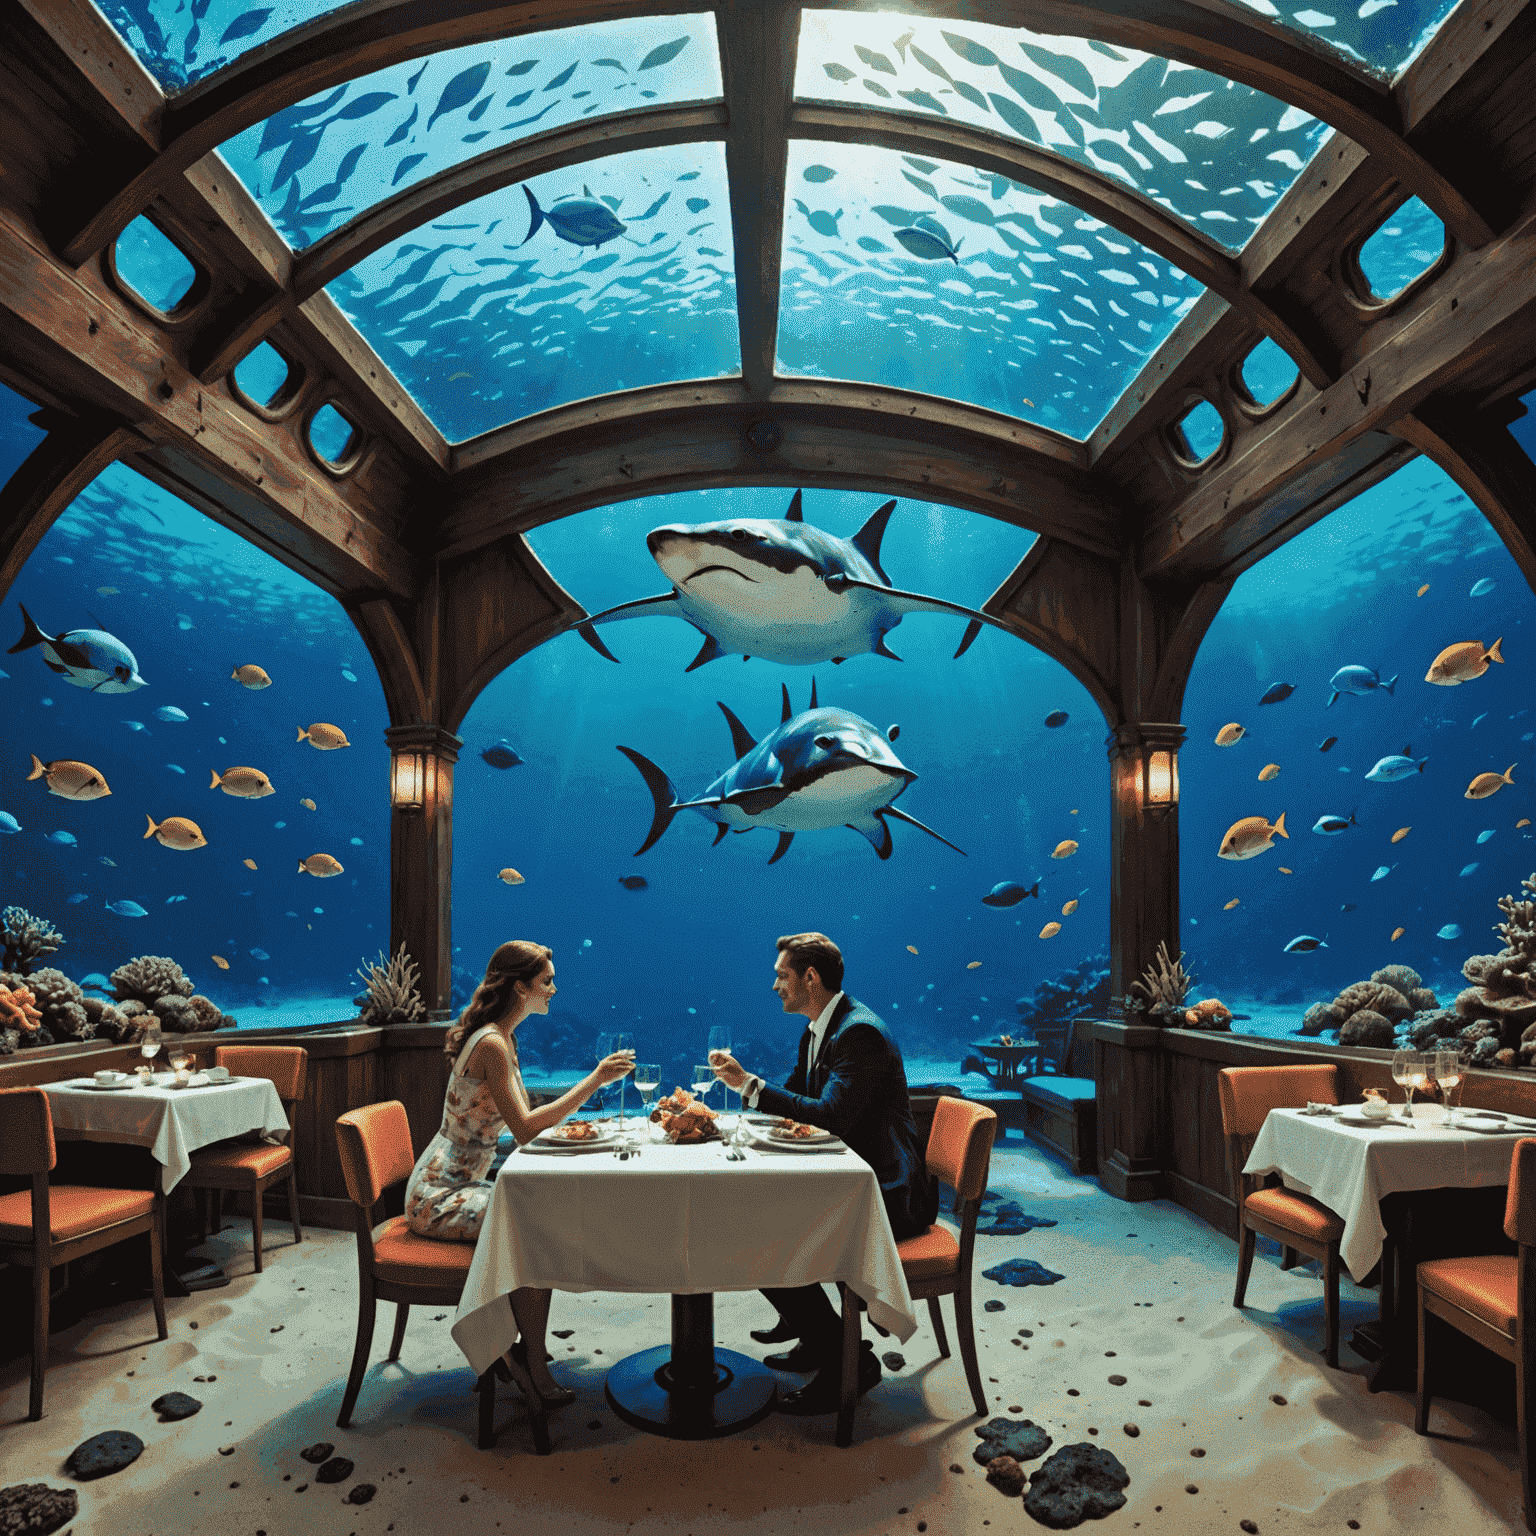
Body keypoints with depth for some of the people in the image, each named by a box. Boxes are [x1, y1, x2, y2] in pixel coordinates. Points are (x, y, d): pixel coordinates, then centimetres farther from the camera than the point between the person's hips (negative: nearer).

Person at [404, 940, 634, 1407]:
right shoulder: (492, 1044, -22)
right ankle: (532, 1360, -6)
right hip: (437, 1197, -9)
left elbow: (523, 1122, 12)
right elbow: (525, 1130, -26)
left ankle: (524, 1352, 5)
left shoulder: (502, 1037, 8)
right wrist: (595, 1080, -25)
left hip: (459, 1186, 9)